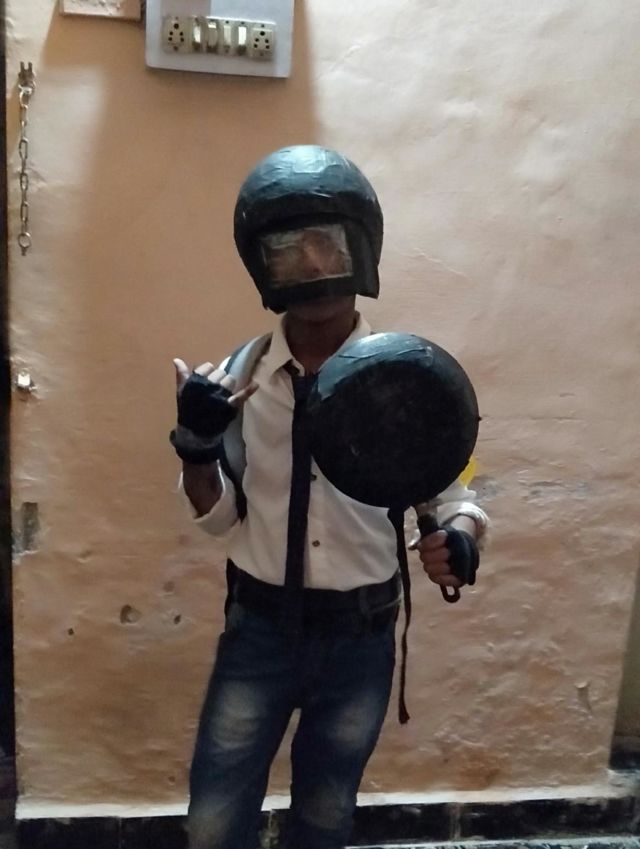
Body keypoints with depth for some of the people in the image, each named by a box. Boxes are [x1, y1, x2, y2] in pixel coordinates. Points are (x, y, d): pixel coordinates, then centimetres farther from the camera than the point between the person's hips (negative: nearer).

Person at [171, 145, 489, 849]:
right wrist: (196, 444, -19)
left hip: (359, 637, 0)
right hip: (259, 628, 1)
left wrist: (457, 536, -25)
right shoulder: (240, 375, -6)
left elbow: (452, 496, -3)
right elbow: (217, 515, 0)